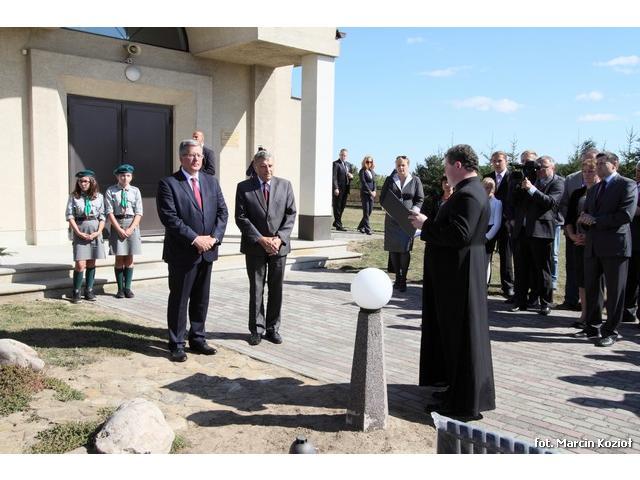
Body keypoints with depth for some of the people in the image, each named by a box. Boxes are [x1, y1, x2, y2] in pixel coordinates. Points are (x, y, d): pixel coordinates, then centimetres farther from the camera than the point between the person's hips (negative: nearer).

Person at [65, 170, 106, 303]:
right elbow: (70, 216, -1)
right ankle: (75, 292, 3)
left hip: (95, 231, 2)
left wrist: (98, 232, -8)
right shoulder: (74, 196, 3)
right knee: (80, 264, -8)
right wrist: (79, 233, -10)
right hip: (79, 230, -2)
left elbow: (102, 217, 5)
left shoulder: (99, 196, 6)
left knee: (91, 263, 7)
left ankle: (89, 290, 16)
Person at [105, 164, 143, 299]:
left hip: (132, 225, 1)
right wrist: (119, 229, -12)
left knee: (129, 258, 5)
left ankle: (128, 288, 12)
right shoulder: (110, 191, -1)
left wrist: (130, 229, -11)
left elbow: (139, 213, 0)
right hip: (117, 225, -1)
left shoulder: (135, 191, 3)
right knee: (119, 258, 2)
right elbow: (109, 212, -5)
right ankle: (120, 289, 10)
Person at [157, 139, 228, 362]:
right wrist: (195, 239, -18)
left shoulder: (211, 182, 11)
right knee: (179, 300, 5)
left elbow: (222, 211, 7)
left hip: (207, 251, 5)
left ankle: (197, 339, 27)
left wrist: (214, 237, -8)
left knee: (201, 300, 14)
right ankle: (177, 345, 16)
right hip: (182, 253, -5)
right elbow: (169, 218, -15)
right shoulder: (168, 184, -7)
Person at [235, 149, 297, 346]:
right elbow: (241, 218, -6)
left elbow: (291, 214, 2)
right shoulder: (244, 187, -2)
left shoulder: (285, 185, 4)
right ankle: (257, 329, 18)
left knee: (276, 289, 8)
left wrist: (280, 238, -11)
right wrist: (261, 239, -14)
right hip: (255, 247, -1)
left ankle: (272, 328, 20)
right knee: (256, 290, 7)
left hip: (279, 245, 2)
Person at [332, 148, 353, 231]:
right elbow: (334, 177, -12)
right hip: (338, 189, -7)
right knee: (337, 206, -1)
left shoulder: (348, 164, 17)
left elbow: (349, 175, 25)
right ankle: (339, 225, 2)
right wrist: (336, 188, -20)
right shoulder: (336, 164, -6)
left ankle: (336, 222, 27)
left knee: (342, 206, 13)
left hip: (345, 189, 7)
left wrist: (351, 176, 0)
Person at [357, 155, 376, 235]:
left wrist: (374, 191, -6)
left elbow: (374, 182, 12)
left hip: (371, 194, 6)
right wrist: (370, 191, -18)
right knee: (366, 212, -7)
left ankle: (361, 227, 21)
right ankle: (367, 229, -6)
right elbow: (363, 182, -12)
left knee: (369, 211, 6)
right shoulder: (362, 171, -4)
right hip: (364, 193, -6)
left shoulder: (372, 171, 15)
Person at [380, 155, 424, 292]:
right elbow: (382, 198, 12)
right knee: (393, 249, 2)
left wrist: (413, 211, -12)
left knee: (405, 249, -10)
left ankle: (403, 279, -2)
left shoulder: (415, 181, 6)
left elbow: (420, 200, 5)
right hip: (392, 219, 2)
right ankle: (397, 277, 13)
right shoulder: (389, 180, 11)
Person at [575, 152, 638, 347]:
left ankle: (610, 332, 8)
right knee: (591, 288, 11)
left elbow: (626, 215, -15)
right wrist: (585, 219, -3)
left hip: (614, 245, -7)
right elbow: (586, 214, 21)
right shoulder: (594, 189, 20)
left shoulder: (627, 185, -4)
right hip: (593, 246, 7)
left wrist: (596, 220, -13)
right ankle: (593, 327, 22)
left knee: (614, 291, 1)